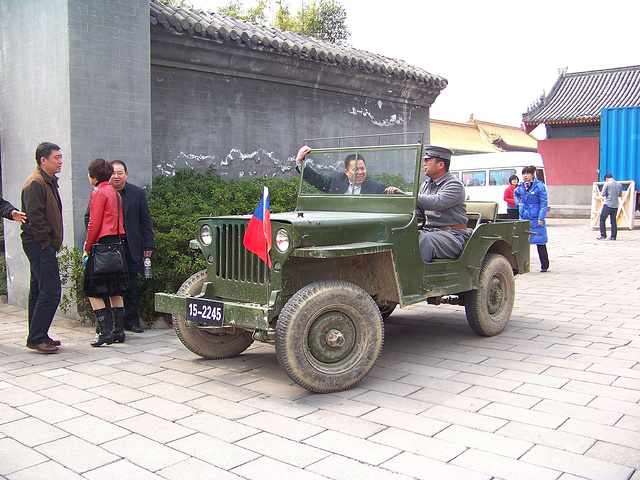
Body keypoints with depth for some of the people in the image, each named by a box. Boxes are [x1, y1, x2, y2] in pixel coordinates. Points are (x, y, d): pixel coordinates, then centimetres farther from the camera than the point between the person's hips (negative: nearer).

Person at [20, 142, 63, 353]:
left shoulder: (49, 181, 18)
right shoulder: (35, 183, -13)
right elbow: (35, 217, -19)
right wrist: (45, 242, -17)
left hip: (43, 245, 11)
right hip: (39, 246, -11)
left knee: (38, 291, 14)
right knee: (51, 292, -11)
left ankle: (37, 336, 22)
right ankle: (36, 338, -5)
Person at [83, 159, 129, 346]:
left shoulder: (99, 192, -10)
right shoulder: (115, 192, 14)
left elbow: (94, 224, -14)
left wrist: (87, 248, -6)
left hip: (102, 246, -9)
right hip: (117, 245, 9)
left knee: (93, 292, -3)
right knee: (115, 292, 12)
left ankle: (105, 331, -8)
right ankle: (118, 331, 16)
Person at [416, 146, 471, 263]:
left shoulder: (455, 185, -8)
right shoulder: (425, 186, 16)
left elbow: (437, 202, -26)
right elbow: (419, 214, 14)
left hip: (453, 235, -7)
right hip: (428, 231, 7)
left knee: (427, 239, -35)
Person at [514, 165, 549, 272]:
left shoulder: (539, 186, -10)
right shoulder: (521, 187, 7)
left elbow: (544, 203, -10)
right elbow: (515, 194, 31)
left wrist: (541, 218, -16)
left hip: (536, 220, -5)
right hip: (524, 218, 5)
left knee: (540, 243, 3)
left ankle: (544, 265, 14)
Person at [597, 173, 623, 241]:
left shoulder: (607, 184, -9)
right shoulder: (619, 185, 6)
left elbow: (603, 194, -8)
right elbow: (620, 195, 15)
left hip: (608, 205, -5)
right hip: (615, 206, 5)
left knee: (602, 219, 5)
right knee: (613, 221, 10)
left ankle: (603, 235, -1)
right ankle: (613, 236, 10)